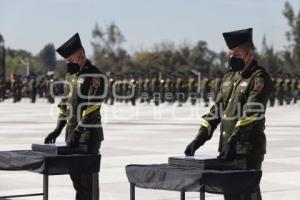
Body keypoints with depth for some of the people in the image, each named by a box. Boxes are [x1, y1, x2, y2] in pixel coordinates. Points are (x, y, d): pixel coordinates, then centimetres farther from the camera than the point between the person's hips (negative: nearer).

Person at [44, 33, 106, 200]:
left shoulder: (96, 76, -13)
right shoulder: (70, 75, 14)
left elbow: (91, 107, -20)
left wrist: (78, 132, -25)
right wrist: (58, 129, 11)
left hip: (89, 133, -8)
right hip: (71, 132, 8)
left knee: (87, 179, -5)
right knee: (75, 175, 13)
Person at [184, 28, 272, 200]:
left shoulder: (260, 78, -9)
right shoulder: (229, 77, 16)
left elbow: (251, 112, -21)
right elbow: (217, 109, 14)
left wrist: (234, 140, -30)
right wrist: (200, 137, 3)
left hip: (248, 149, -8)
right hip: (227, 149, 8)